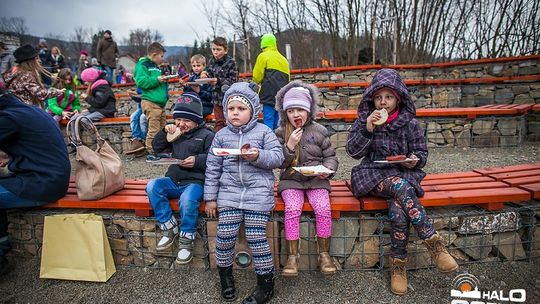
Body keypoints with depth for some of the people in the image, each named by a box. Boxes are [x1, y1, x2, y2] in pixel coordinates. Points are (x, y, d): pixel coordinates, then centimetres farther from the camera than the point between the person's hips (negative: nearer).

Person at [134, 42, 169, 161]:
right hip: (151, 103, -9)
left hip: (160, 103, 10)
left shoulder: (155, 67, 24)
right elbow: (141, 82, -18)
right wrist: (156, 80, -19)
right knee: (154, 129, -10)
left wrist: (164, 79, 20)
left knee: (162, 129, 11)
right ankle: (151, 152, -3)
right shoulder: (142, 65, -5)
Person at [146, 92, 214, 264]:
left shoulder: (207, 135, 1)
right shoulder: (176, 133, 17)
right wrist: (164, 132, 5)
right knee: (152, 186, -21)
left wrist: (197, 160, -23)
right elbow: (157, 147, 21)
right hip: (174, 180, 6)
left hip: (195, 181, -6)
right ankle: (170, 229, -13)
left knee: (187, 200, -36)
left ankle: (186, 240, -13)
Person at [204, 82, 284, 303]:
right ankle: (225, 276, 23)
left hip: (258, 191, -2)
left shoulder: (263, 132, 2)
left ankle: (266, 283, 12)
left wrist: (258, 156, -21)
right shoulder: (221, 135, 9)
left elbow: (278, 158, -3)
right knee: (225, 235, -3)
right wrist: (210, 197, 7)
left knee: (256, 237, -6)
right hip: (229, 191, 3)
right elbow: (213, 168, 10)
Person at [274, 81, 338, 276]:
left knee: (323, 208, -24)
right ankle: (292, 257, -15)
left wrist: (327, 169, -11)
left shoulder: (319, 131, 5)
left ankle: (324, 254, -7)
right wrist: (289, 146, -15)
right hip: (291, 180, 0)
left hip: (316, 179, 0)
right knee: (292, 209, -26)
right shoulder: (281, 133, 4)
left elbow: (330, 156, 10)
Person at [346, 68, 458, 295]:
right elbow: (353, 151, -3)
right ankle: (434, 243, -27)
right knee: (400, 186, -35)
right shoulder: (365, 119, 4)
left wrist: (415, 160, -16)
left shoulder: (410, 123, 5)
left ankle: (398, 265, -14)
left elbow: (422, 153, 9)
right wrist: (367, 129, -18)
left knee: (398, 211, -31)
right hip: (373, 174, -1)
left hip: (403, 173, 1)